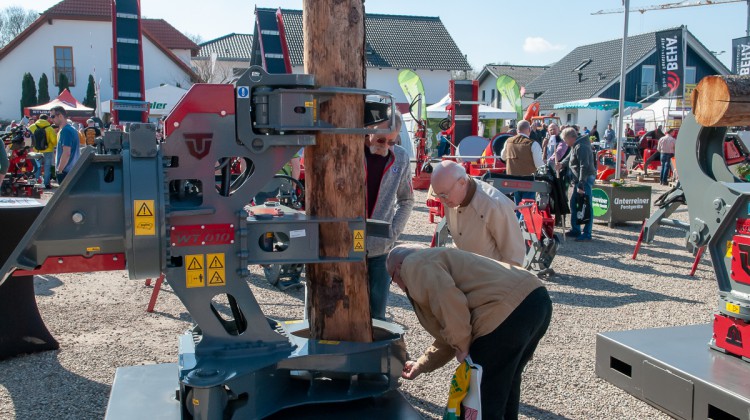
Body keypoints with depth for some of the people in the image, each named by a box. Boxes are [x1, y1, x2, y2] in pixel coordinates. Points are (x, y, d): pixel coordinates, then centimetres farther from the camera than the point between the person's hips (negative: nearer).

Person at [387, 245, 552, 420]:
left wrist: (462, 346, -6)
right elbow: (447, 338, 35)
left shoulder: (414, 265, 4)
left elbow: (447, 300, -16)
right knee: (505, 383, 30)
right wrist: (421, 365, 42)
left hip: (508, 312, -10)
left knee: (480, 401, 4)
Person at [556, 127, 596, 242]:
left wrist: (581, 184, -27)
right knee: (573, 203, 17)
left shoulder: (581, 147, -20)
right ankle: (575, 230, 27)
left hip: (585, 179, -11)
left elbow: (584, 167, -25)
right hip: (579, 180, 11)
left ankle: (587, 234, -3)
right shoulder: (575, 146, 14)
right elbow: (569, 158, 29)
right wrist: (562, 164, 10)